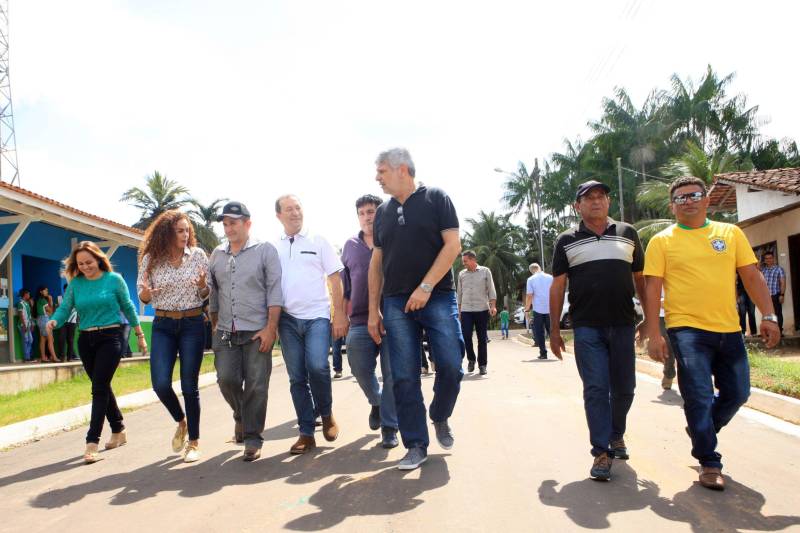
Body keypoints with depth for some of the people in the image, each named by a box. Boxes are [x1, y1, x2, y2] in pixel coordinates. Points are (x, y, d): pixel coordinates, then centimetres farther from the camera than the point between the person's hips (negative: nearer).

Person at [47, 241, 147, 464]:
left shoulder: (114, 279, -3)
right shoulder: (75, 283, 5)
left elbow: (128, 307, 4)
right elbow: (65, 308, 0)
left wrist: (140, 335, 7)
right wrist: (54, 321, -23)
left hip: (110, 337, -4)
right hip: (86, 340, 5)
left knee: (99, 387, -11)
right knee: (102, 387, 14)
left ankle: (92, 443, -9)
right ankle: (118, 431, 30)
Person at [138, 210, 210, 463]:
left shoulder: (198, 255, -2)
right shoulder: (151, 259, -1)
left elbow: (206, 294, 4)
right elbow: (143, 297, 5)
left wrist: (202, 286, -19)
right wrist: (146, 292, -19)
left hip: (193, 323, -1)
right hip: (163, 325, 1)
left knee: (189, 385, 0)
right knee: (161, 384, -8)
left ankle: (194, 442, 16)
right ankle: (181, 422, 24)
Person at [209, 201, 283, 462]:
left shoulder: (265, 250, -1)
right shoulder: (217, 254, 12)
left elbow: (274, 291, -6)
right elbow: (213, 294, 17)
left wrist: (270, 328, -12)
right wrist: (214, 328, 13)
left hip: (257, 332, -3)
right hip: (225, 332, 4)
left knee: (256, 386, -2)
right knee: (227, 379, -4)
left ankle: (252, 439, 11)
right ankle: (241, 416, 27)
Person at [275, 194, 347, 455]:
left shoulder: (319, 242, 5)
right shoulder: (273, 248, 11)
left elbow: (335, 280, 3)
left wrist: (340, 315, -4)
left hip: (317, 316, -3)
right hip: (288, 319, 3)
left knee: (317, 366, -21)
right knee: (297, 377, 5)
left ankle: (326, 413, 7)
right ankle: (306, 434, 15)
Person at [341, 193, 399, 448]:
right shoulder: (350, 246, 14)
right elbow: (344, 284, 18)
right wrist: (343, 315, 14)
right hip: (360, 320, 3)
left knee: (392, 374, -2)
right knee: (360, 368, 1)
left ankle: (389, 427, 9)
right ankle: (376, 402, 31)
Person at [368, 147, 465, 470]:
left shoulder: (436, 199, 1)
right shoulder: (383, 212, 14)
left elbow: (453, 245, -7)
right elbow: (376, 262, 15)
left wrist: (425, 287, -15)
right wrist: (373, 310, 10)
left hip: (438, 298, -3)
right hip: (396, 304, 4)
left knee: (451, 366, -8)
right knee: (404, 378, 1)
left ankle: (440, 418, 22)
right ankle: (416, 446, 11)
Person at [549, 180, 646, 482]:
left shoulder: (628, 233, 10)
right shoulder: (567, 241, 5)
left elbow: (640, 278, 14)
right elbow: (557, 286, 6)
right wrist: (554, 329, 2)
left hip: (623, 325, 2)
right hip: (587, 328, -2)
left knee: (624, 388, 10)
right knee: (596, 389, -4)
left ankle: (616, 434, 35)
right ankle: (601, 452, 2)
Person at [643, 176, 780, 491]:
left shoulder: (731, 233, 11)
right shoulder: (662, 241, 1)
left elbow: (752, 276, 10)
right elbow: (653, 289, -3)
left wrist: (768, 315, 0)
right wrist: (653, 334, -9)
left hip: (729, 330, 4)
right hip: (687, 328, -4)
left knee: (737, 394, 11)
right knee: (699, 396, -6)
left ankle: (700, 430, 38)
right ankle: (709, 463, 11)